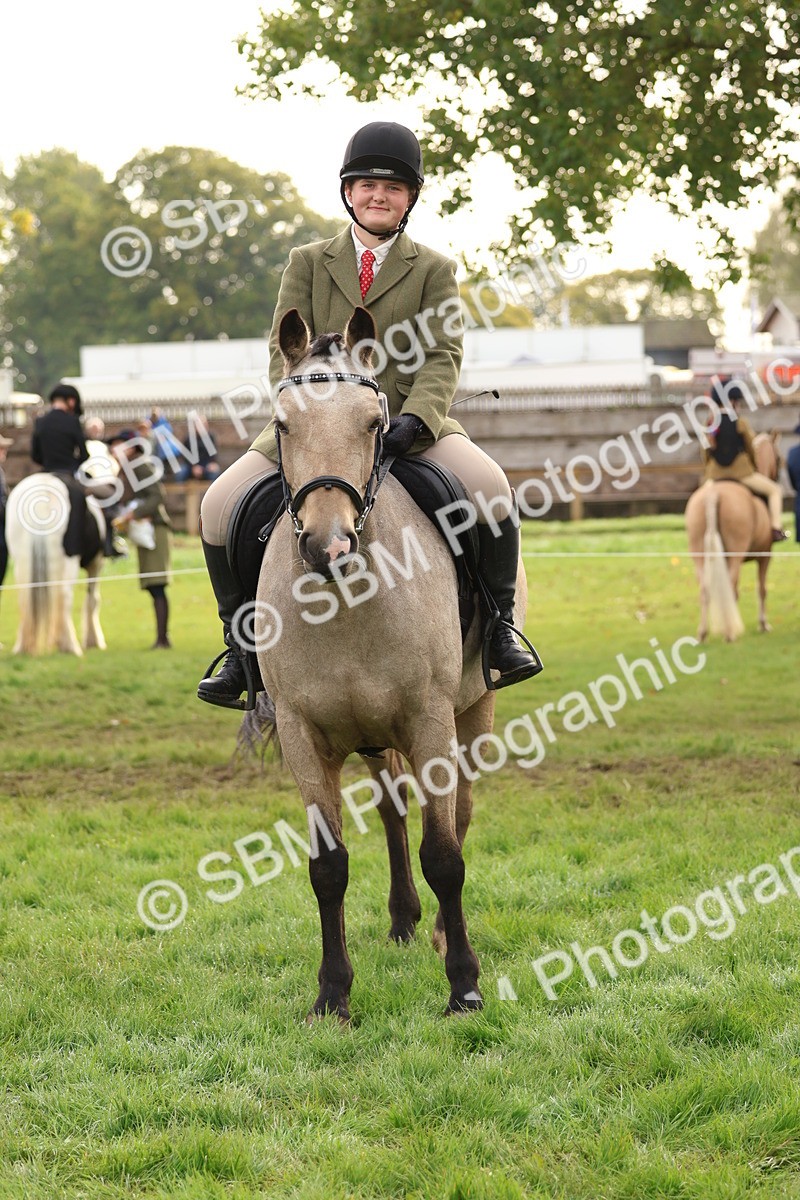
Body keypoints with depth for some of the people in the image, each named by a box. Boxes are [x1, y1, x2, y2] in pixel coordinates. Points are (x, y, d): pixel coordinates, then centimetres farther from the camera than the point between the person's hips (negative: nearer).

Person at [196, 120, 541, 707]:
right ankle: (242, 644, -2)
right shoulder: (307, 262, 13)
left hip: (408, 424, -1)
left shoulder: (433, 269, 10)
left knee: (490, 486, -29)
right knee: (220, 505, -17)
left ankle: (499, 625, -12)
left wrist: (415, 418, -22)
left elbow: (443, 356, -2)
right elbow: (285, 350, 4)